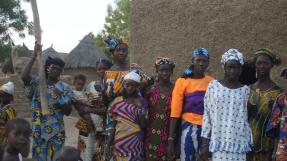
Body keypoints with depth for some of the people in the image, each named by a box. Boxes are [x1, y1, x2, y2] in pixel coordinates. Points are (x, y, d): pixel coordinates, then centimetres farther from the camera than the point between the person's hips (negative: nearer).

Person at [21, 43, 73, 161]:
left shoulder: (65, 88, 1)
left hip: (56, 133, 0)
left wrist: (61, 97, -20)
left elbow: (68, 112, -3)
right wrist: (34, 56, -21)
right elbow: (24, 76, -20)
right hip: (38, 131, 1)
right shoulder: (37, 83, 1)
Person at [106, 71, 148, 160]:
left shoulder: (141, 102, 0)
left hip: (135, 141, -1)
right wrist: (109, 143, 0)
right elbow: (112, 124, 4)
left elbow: (143, 125, -6)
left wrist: (140, 108, -16)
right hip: (119, 141, 1)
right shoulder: (117, 102, 4)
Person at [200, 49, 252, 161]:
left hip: (240, 145, 1)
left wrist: (250, 146, 7)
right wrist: (205, 144, 1)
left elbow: (249, 119, 9)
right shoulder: (213, 86, 3)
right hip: (219, 144, -1)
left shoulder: (246, 90, 7)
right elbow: (207, 115, 4)